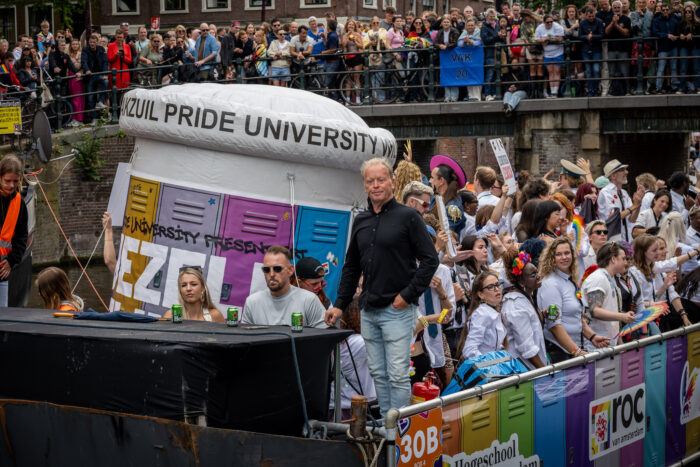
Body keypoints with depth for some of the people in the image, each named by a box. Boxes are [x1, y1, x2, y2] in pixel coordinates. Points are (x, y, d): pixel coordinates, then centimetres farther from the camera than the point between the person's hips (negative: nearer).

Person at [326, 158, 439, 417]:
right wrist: (339, 304, 13)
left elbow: (430, 259, -8)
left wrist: (408, 295, -12)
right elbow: (351, 266, 20)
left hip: (397, 310, -6)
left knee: (398, 375, -4)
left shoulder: (407, 216, -4)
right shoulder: (361, 221, 14)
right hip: (369, 311, 6)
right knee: (379, 374, 11)